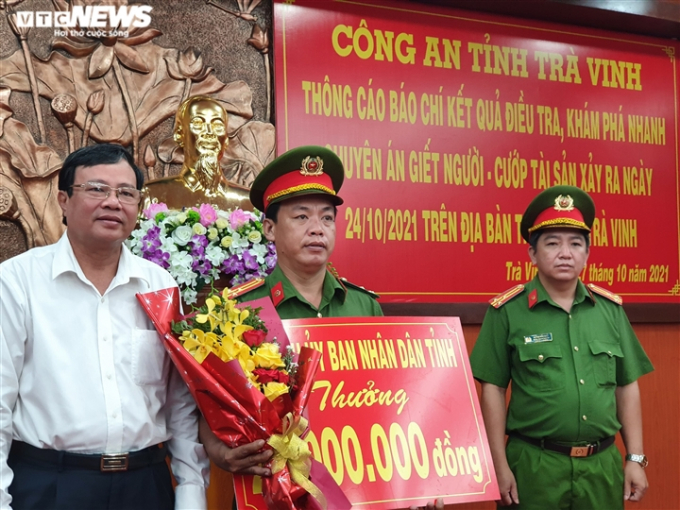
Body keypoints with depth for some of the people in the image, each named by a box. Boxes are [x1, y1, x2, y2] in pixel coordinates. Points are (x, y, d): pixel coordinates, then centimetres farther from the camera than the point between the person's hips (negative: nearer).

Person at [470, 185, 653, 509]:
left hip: (603, 465, 4)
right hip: (534, 465, -3)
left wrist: (635, 459, 6)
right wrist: (500, 467, -8)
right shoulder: (508, 311, -6)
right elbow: (492, 389, -5)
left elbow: (627, 386, 10)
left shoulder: (610, 308, 5)